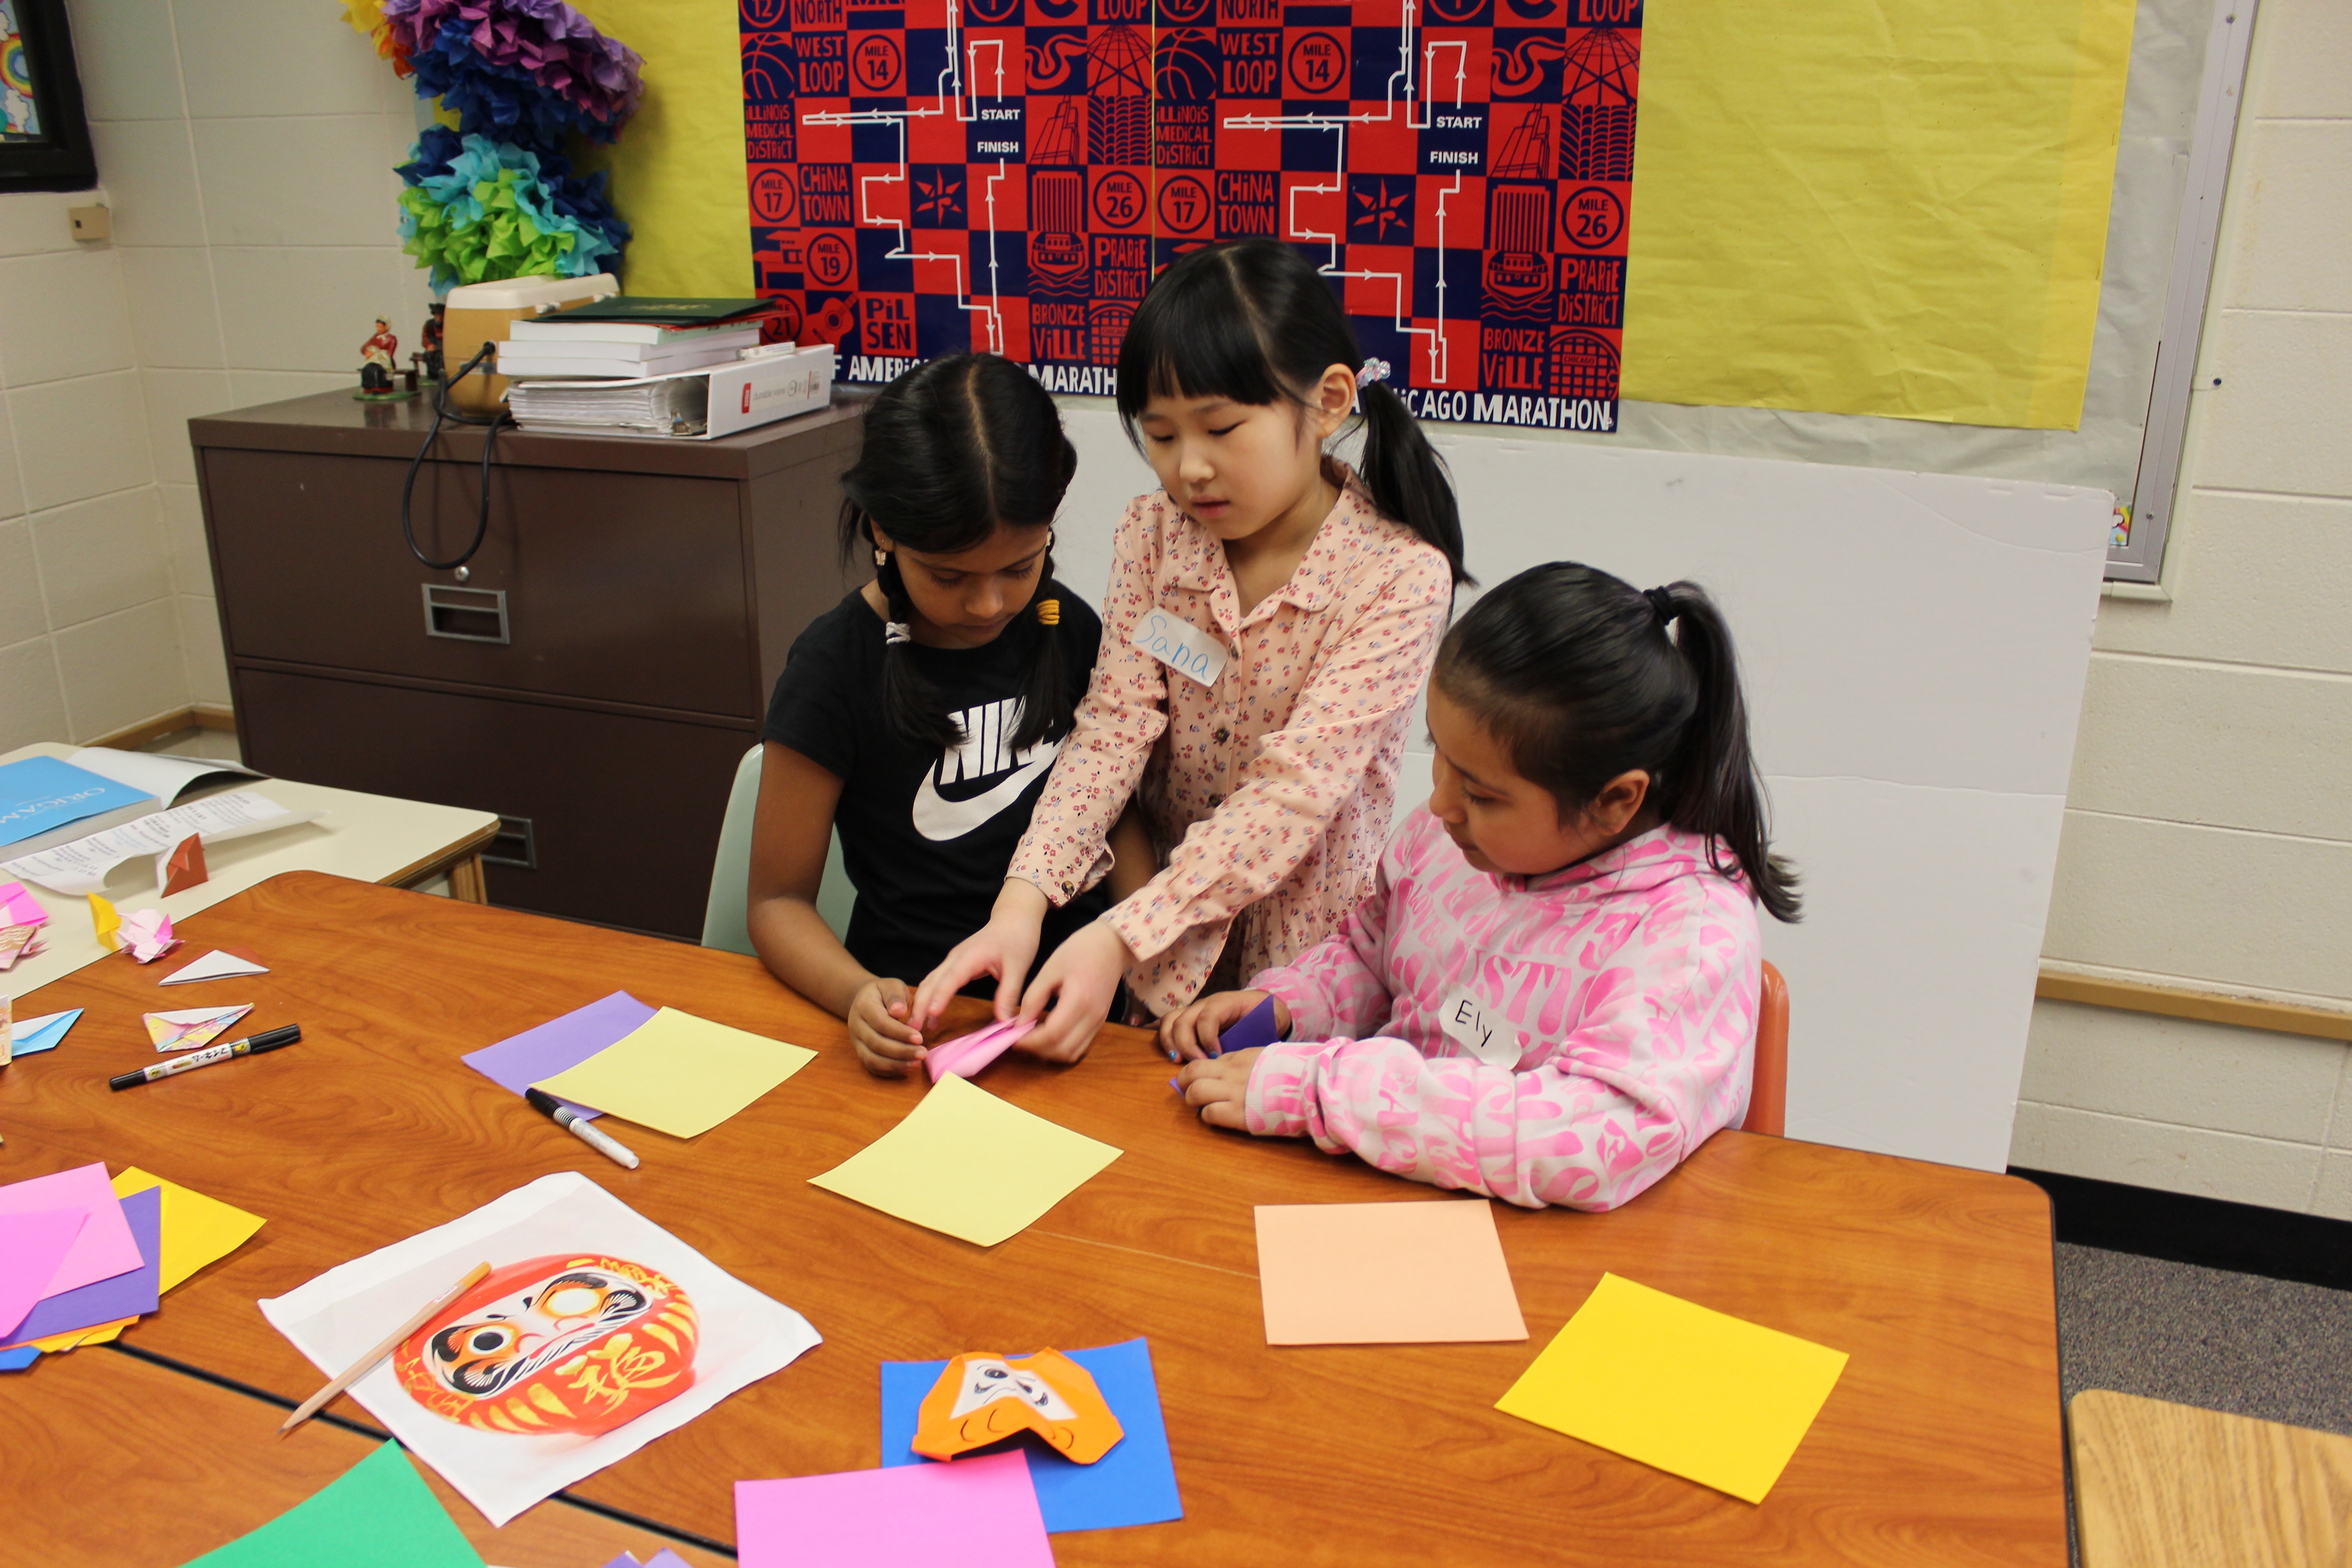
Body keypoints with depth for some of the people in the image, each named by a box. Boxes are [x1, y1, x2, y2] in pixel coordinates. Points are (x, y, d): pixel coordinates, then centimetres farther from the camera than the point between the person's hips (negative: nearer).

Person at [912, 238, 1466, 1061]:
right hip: (1161, 918, 3)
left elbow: (1295, 790, -22)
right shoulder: (1153, 534, -1)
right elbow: (1114, 727, -9)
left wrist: (1122, 936, -29)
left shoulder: (1400, 576, -15)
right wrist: (1023, 900, -24)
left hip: (1301, 943, -2)